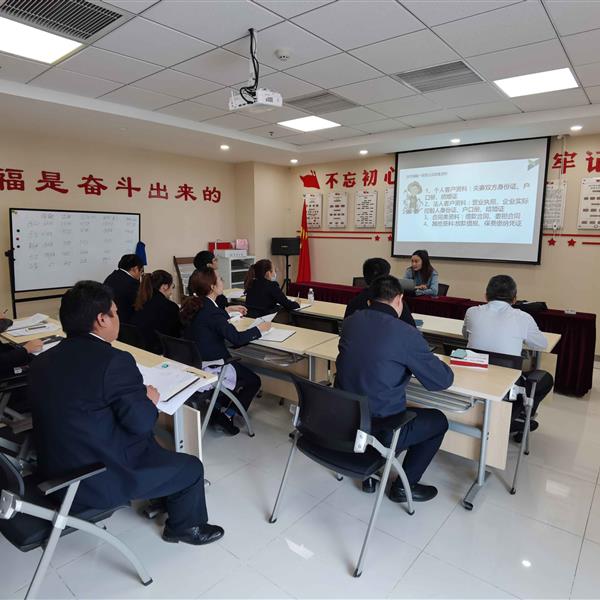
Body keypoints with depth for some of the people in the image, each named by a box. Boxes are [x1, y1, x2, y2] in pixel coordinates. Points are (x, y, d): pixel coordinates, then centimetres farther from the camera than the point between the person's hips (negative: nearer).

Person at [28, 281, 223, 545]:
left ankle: (162, 499, 46)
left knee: (149, 443, 29)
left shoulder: (43, 360, -1)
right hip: (100, 481, -8)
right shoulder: (114, 360, -26)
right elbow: (141, 421, -23)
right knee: (191, 468, 10)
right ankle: (185, 526, 33)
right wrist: (149, 399, -2)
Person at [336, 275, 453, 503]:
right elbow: (443, 380, -8)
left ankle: (368, 475, 37)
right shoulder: (405, 333, -18)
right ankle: (404, 486, 27)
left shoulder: (350, 321, -1)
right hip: (377, 428, -5)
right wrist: (430, 362, 12)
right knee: (438, 420, 18)